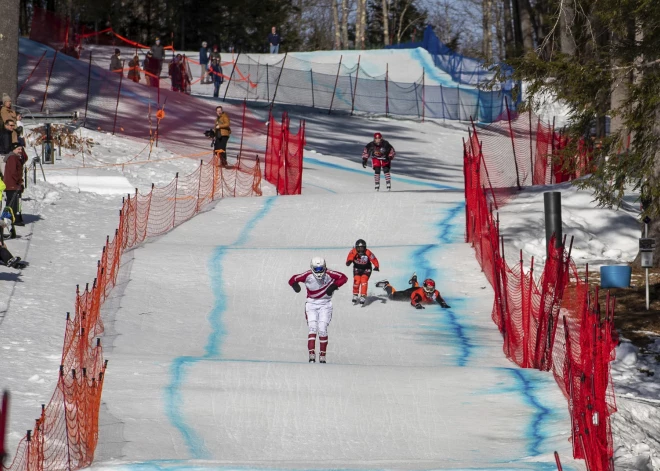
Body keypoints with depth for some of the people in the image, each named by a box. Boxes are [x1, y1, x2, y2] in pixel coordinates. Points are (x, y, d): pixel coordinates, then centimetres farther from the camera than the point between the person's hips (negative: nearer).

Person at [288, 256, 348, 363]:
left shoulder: (329, 274, -12)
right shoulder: (308, 275, -11)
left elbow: (343, 278, -6)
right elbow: (292, 280, -5)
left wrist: (334, 286, -20)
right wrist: (295, 285, -27)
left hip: (325, 304, 0)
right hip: (311, 304, 0)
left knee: (322, 329, -9)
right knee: (313, 328, -14)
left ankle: (322, 355, 3)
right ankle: (311, 355, -17)